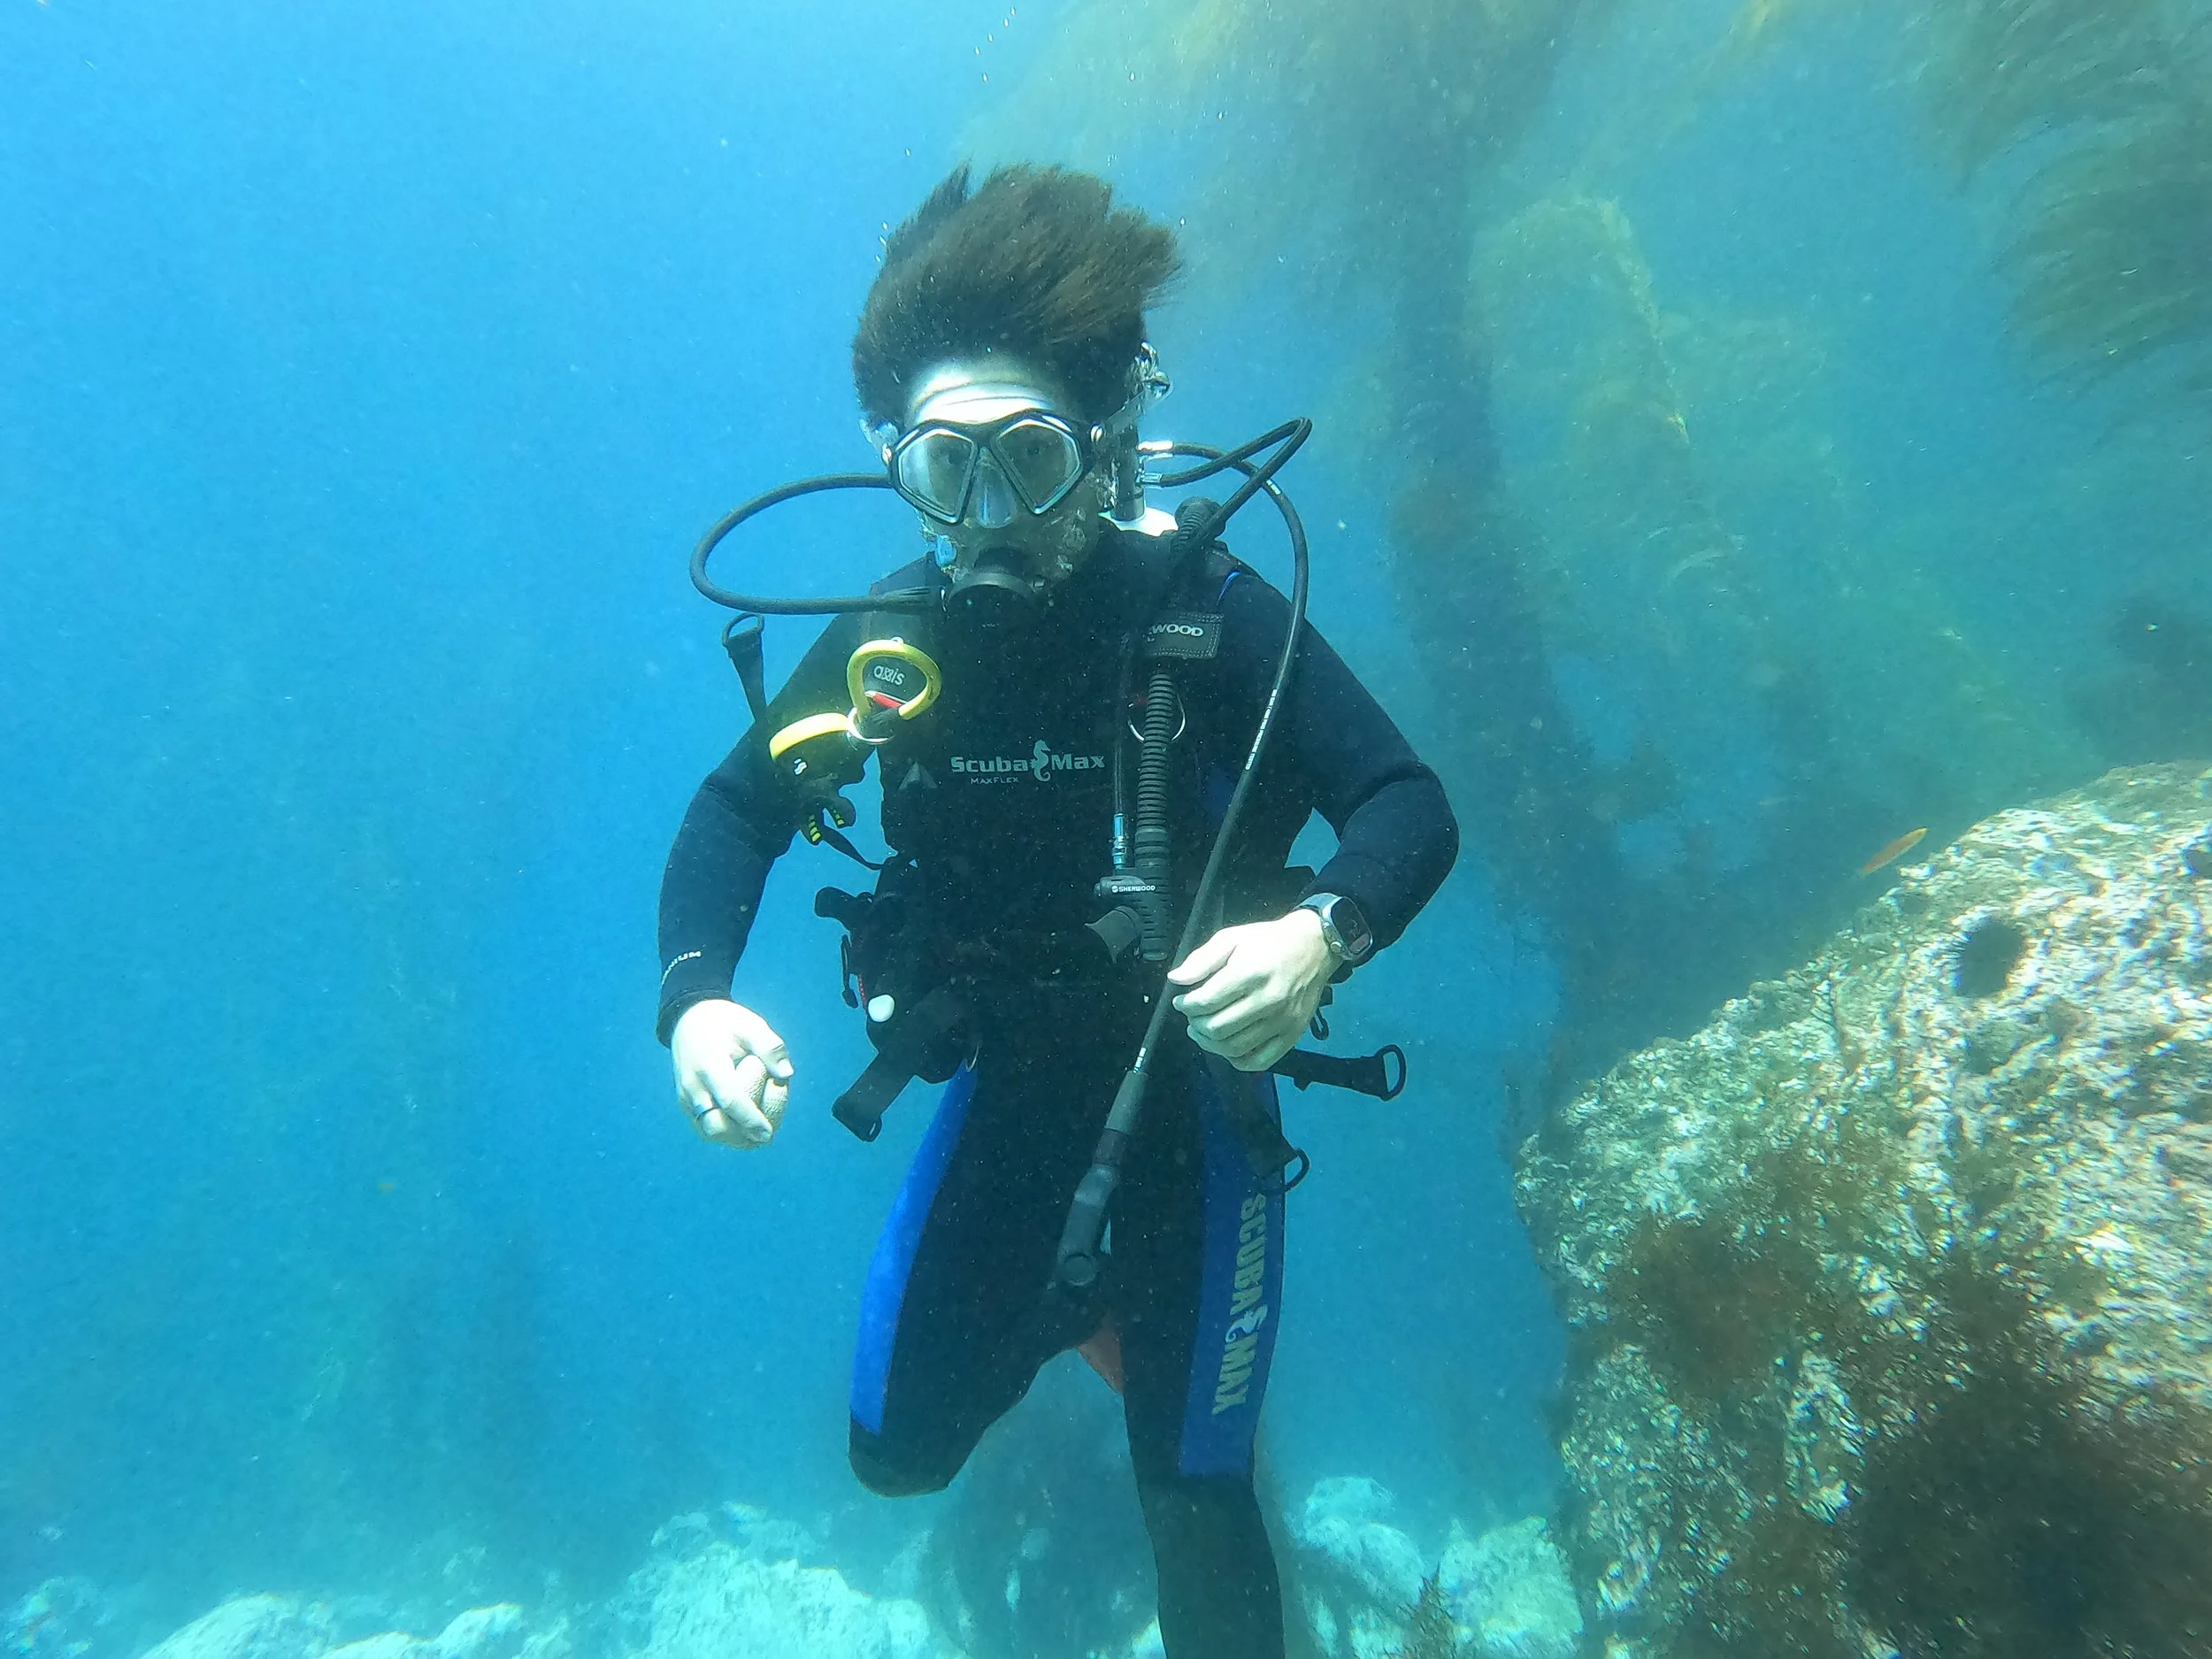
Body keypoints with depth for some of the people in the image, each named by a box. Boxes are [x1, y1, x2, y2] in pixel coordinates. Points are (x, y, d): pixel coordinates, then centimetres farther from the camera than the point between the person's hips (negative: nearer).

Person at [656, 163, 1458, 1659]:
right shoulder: (891, 638, -10)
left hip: (1192, 1073, -3)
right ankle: (1076, 1301, 41)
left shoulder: (1209, 612, -20)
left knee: (1193, 1500, 7)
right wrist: (695, 997, -19)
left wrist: (1321, 934, -43)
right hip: (1012, 1072, 4)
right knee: (899, 1443, 16)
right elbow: (738, 811, -2)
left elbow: (1412, 809, -22)